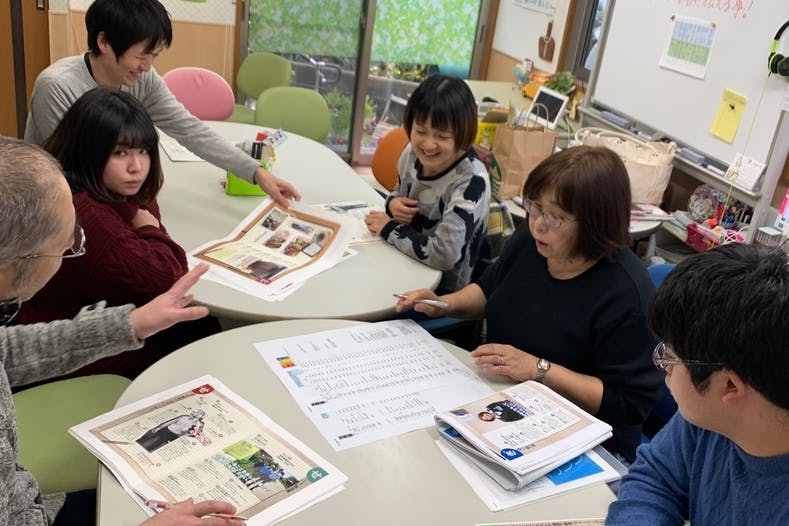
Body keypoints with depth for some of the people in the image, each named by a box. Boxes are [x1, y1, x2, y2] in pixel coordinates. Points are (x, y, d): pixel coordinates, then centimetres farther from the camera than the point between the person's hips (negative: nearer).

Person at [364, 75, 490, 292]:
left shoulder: (471, 181, -25)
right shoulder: (413, 152, -6)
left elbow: (444, 255, -33)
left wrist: (389, 228, -20)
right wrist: (393, 204, -9)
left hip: (443, 291, -6)